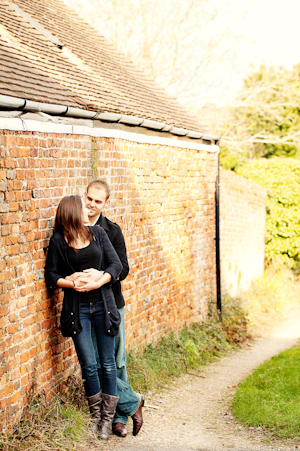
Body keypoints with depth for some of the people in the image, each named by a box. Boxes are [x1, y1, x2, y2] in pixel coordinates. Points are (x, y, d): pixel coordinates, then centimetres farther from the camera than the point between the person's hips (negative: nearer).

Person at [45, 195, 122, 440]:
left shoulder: (98, 233, 5)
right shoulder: (58, 241, -2)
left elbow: (116, 265, 0)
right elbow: (51, 275, 0)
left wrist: (98, 281, -15)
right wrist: (71, 283, -16)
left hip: (103, 304, 2)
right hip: (77, 307, -2)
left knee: (108, 363, 4)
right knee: (89, 365, 0)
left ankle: (108, 418, 15)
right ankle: (96, 414, 21)